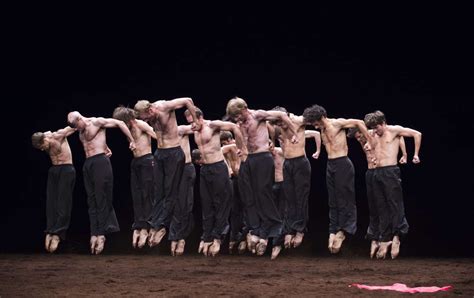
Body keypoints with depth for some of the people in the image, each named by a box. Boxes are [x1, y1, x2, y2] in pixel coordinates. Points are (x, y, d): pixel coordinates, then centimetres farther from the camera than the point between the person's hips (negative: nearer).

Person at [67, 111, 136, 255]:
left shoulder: (96, 122, -7)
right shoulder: (81, 131, 16)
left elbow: (119, 123, -6)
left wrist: (131, 141, -3)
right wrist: (105, 148, 30)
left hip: (100, 161, -8)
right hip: (87, 164, 8)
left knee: (101, 199, -8)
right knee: (92, 201, 2)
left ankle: (101, 234, -9)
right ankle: (94, 233, 0)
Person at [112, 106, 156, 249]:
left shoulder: (141, 125, -8)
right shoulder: (129, 129, 13)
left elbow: (157, 136, -15)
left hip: (146, 161, -8)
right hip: (135, 162, 8)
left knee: (147, 196, -6)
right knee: (136, 196, 3)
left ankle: (144, 228, -8)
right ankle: (137, 228, 1)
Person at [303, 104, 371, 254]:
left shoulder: (337, 123, -10)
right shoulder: (322, 129, 11)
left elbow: (359, 122, -11)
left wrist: (369, 141, -10)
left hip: (342, 164, -8)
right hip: (330, 165, 8)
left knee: (345, 199, -4)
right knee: (333, 201, 7)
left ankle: (343, 230, -2)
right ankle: (333, 232, 10)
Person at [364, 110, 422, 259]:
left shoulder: (394, 130, -1)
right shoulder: (374, 136, 16)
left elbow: (417, 134, -3)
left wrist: (416, 155, -3)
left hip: (390, 171, -7)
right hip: (377, 173, 7)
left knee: (395, 205, -9)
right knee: (382, 208, 6)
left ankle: (396, 236, -9)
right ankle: (384, 240, 8)